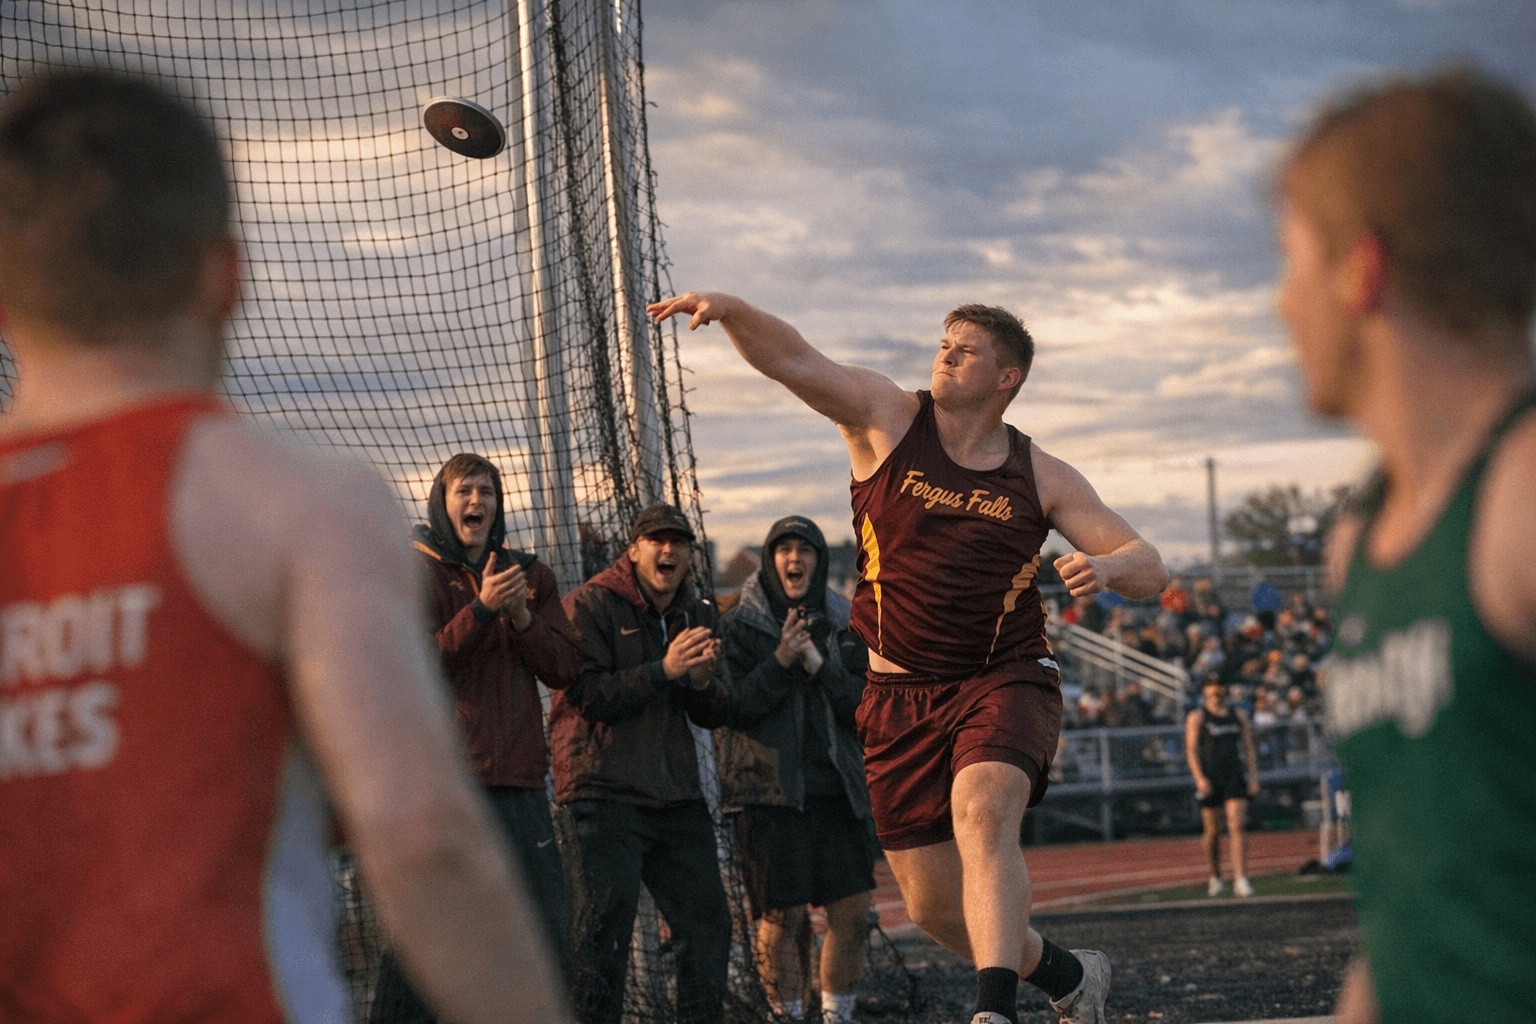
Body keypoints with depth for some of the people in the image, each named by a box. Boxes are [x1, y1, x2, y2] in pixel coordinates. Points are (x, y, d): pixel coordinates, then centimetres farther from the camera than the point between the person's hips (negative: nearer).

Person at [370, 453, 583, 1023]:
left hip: (518, 780, 5)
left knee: (549, 937, 4)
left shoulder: (532, 575, 16)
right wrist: (482, 608, -20)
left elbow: (564, 669, 8)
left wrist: (522, 618, -8)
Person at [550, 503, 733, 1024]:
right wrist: (663, 671, -19)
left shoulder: (696, 614, 15)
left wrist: (703, 682, -9)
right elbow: (585, 694, -14)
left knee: (707, 922, 7)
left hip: (677, 794, 6)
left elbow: (716, 715, 14)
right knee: (607, 922, -10)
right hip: (605, 790, -6)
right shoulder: (590, 604, -4)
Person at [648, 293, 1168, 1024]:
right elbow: (792, 361, -13)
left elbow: (1149, 570, 2)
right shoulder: (887, 420, 1)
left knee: (982, 814, -33)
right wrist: (729, 309, -32)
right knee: (934, 908, 5)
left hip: (1004, 681, -2)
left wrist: (1108, 566, -22)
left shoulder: (1040, 477, 2)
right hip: (900, 694, 2)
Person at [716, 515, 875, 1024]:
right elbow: (734, 708, -8)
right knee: (783, 916, -4)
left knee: (852, 910, 0)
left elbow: (866, 704, 2)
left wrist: (820, 666, -13)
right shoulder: (739, 625, 0)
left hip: (836, 787, 4)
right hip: (770, 791, -4)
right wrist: (779, 662, -20)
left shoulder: (842, 624, 9)